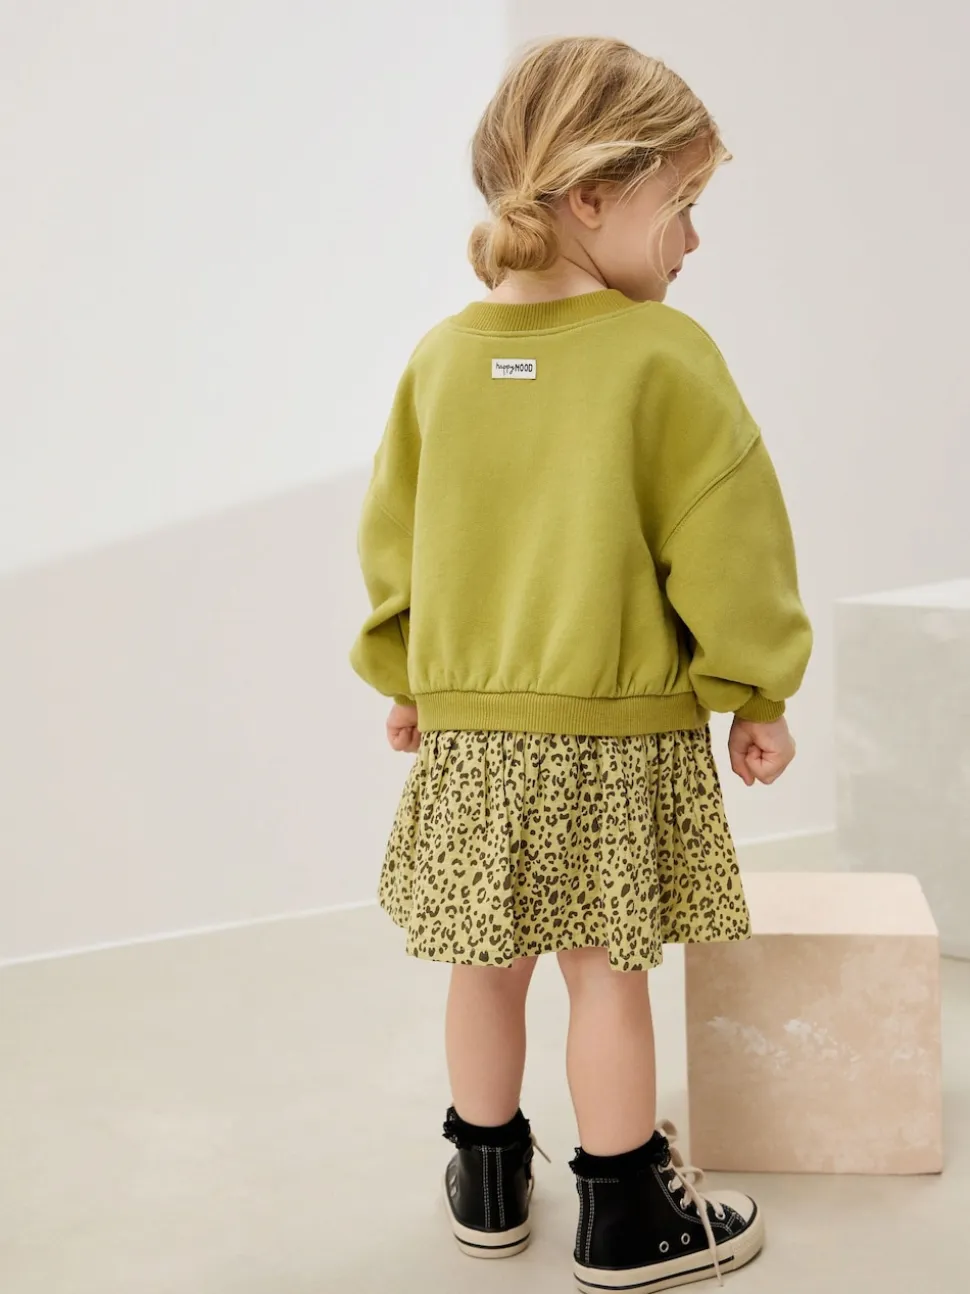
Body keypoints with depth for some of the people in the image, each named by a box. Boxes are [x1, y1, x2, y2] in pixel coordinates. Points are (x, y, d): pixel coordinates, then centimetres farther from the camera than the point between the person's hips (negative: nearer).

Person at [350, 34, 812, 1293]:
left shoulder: (442, 356, 1)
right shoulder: (666, 358, -14)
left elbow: (394, 534, 8)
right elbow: (726, 546, -12)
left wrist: (406, 677, 20)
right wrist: (756, 692, 1)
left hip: (468, 729, 5)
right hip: (622, 730, -4)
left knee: (489, 960, 15)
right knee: (607, 966, 5)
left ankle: (489, 1182, 31)